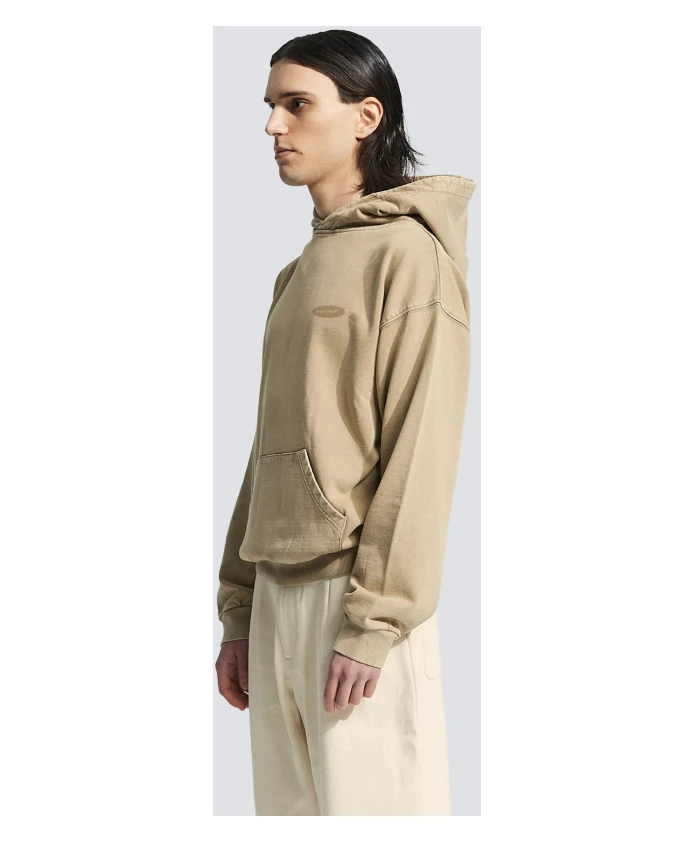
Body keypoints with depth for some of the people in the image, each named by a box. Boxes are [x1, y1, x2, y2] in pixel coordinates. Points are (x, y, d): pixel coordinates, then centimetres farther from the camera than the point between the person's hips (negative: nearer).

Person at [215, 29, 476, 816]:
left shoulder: (408, 252, -6)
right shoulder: (299, 271, 18)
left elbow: (420, 449, -14)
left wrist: (373, 621, -18)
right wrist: (238, 607, 14)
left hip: (352, 602, -8)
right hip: (278, 597, 8)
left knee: (368, 802, -5)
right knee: (287, 806, 11)